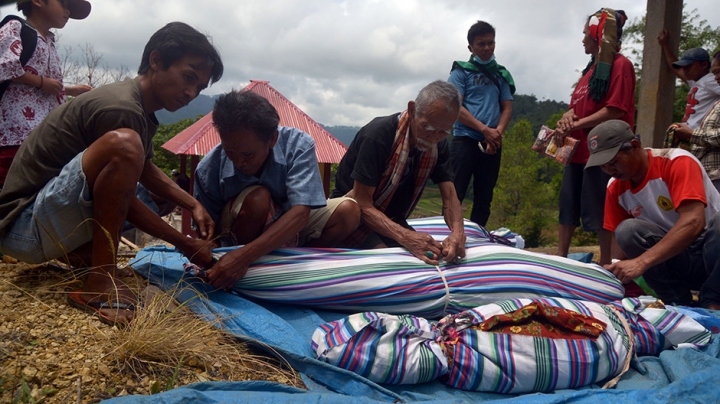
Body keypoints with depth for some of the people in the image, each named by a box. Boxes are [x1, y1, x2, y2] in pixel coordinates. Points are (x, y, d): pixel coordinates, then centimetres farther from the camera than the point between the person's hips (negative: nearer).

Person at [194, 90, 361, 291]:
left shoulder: (297, 145, -27)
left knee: (348, 211, -22)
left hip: (291, 227, 2)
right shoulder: (209, 170, -24)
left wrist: (244, 256, -47)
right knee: (257, 198, -34)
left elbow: (301, 212, -38)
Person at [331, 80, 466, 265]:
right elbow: (362, 204, -27)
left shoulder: (439, 145, -4)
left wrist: (458, 232, -31)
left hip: (392, 221, 6)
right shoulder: (377, 135, -26)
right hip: (355, 217, -6)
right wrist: (406, 237, -41)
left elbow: (449, 196, -7)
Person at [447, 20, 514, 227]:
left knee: (484, 199, 7)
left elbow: (507, 108, 10)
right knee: (454, 195, -8)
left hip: (492, 144, 4)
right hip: (465, 140, -4)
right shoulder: (461, 71, 3)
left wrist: (497, 133, -9)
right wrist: (485, 130, -13)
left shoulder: (502, 74, 16)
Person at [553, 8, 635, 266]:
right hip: (578, 150, 9)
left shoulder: (620, 65, -8)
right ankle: (559, 259, 19)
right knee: (567, 207, 11)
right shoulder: (592, 67, 18)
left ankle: (605, 265, 6)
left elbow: (616, 109, -16)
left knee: (598, 212, -4)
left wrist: (575, 125, -16)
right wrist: (568, 116, -6)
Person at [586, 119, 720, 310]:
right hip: (675, 258, 4)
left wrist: (641, 262, -40)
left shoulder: (677, 162, -19)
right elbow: (620, 242, -1)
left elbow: (693, 222, -32)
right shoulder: (615, 188, -2)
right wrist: (618, 271, -23)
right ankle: (679, 303, -12)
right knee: (627, 230, -23)